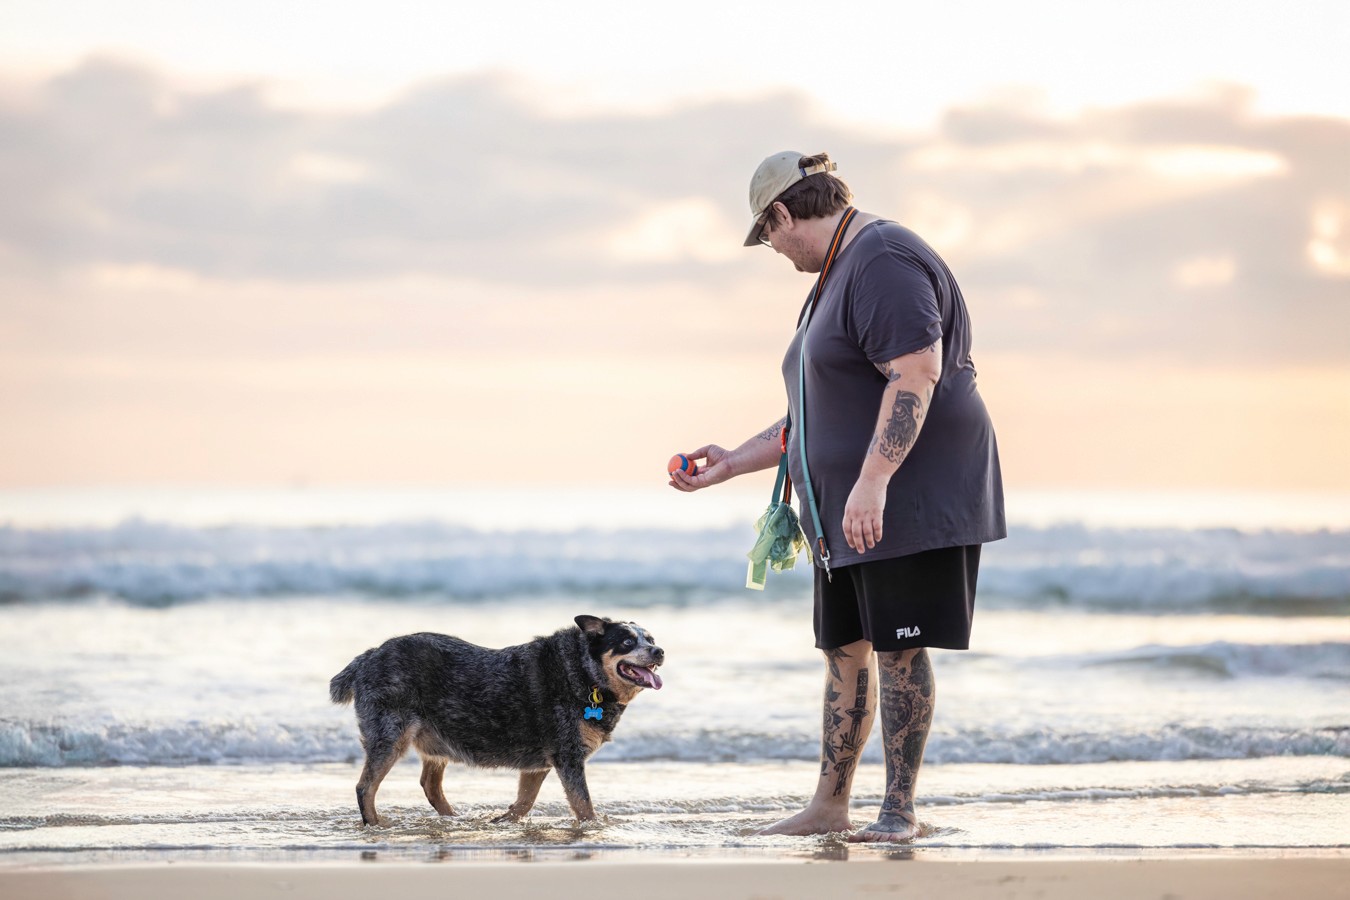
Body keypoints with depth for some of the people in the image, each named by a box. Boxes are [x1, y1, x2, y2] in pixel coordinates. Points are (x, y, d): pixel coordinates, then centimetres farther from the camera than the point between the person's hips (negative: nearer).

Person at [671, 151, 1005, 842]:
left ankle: (899, 810, -1)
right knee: (844, 649, 10)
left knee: (899, 648, -7)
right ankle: (828, 805, 15)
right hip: (846, 504, 10)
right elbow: (818, 414, 26)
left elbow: (916, 373, -25)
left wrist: (872, 482, -30)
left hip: (908, 494, -10)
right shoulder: (839, 277, 21)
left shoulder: (884, 260, -13)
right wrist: (732, 463, 26)